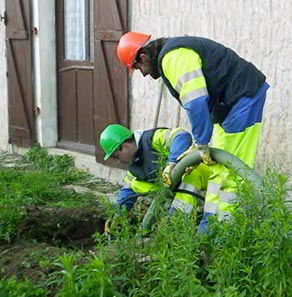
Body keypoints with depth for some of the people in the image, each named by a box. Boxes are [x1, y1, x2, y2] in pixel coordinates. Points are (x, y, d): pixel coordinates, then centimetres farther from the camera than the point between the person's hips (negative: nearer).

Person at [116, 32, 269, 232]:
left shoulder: (173, 57, -16)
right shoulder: (175, 53, 18)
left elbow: (196, 103, -24)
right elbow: (199, 104, 20)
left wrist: (202, 146, -17)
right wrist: (198, 145, 15)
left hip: (244, 96, -11)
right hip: (229, 102, 11)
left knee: (231, 169, -9)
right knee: (217, 165, 13)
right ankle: (209, 227, 20)